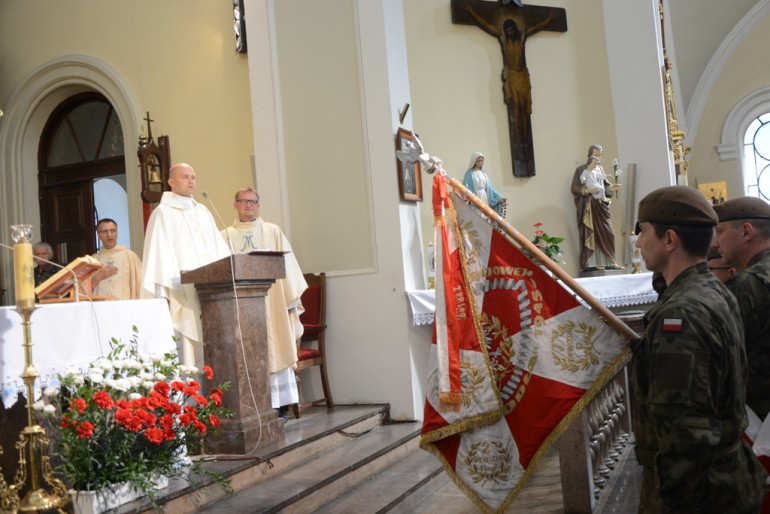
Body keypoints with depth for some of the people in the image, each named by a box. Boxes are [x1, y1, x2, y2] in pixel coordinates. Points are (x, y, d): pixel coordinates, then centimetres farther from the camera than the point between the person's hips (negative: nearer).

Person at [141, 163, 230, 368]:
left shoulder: (203, 212, 20)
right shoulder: (163, 213, 1)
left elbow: (219, 250, 17)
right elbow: (159, 254, -7)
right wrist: (162, 295, -16)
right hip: (182, 296, -6)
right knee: (187, 354, -7)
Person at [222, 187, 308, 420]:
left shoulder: (273, 232, 11)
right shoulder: (226, 236, 12)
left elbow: (287, 265, 6)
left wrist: (292, 299, -1)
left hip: (271, 303, 0)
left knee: (276, 353, -1)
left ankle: (280, 408, 5)